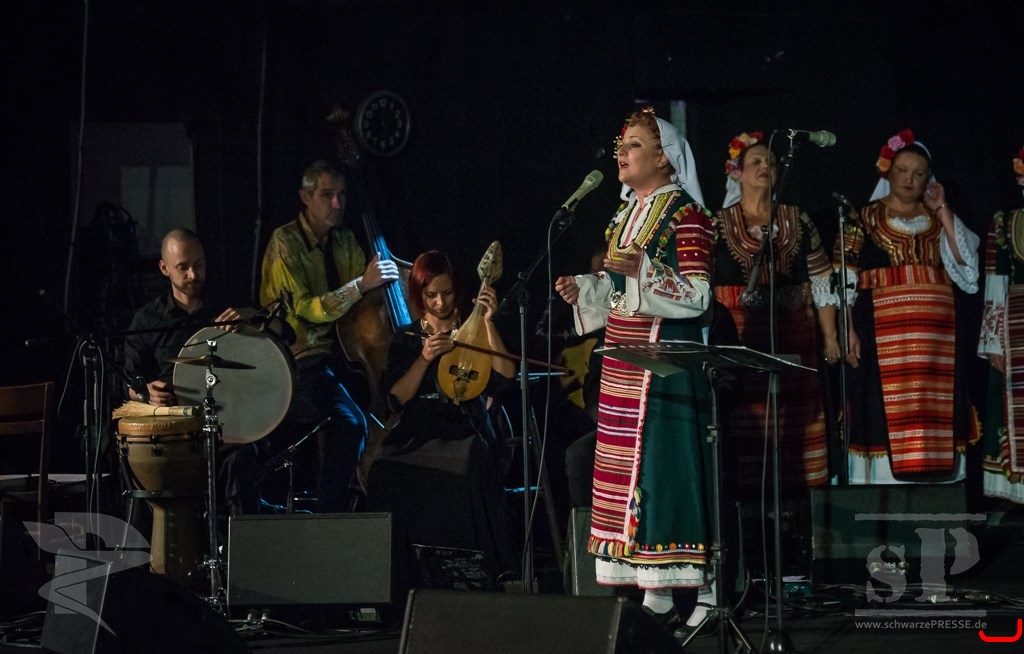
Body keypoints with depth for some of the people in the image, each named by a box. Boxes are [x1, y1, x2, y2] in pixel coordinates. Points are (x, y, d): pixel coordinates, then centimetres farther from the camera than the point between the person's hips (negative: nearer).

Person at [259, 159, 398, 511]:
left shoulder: (344, 240, 12)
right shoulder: (285, 243, -9)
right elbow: (306, 309, -20)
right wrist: (361, 284, -28)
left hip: (340, 352, 7)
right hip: (301, 360, -7)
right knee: (350, 421, -28)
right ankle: (328, 511, -17)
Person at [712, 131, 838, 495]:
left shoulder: (797, 222, 11)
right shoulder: (718, 226, 6)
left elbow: (821, 283, 10)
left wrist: (830, 338, 4)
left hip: (792, 338, 2)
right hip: (740, 339, -2)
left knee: (794, 430, -1)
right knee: (744, 428, -4)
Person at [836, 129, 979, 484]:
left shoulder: (939, 219, 15)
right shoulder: (864, 220, 6)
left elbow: (966, 265, 0)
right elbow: (845, 280, 1)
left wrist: (942, 211, -1)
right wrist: (849, 331, -11)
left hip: (935, 331, 3)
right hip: (882, 331, -3)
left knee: (934, 410, -1)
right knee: (886, 410, -7)